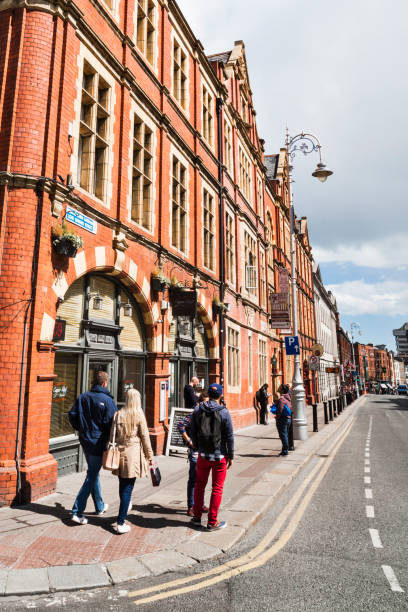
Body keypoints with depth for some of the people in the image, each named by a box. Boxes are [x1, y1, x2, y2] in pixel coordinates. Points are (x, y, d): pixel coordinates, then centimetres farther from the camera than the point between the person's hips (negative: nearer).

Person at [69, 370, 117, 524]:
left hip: (85, 441, 7)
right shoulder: (107, 400, -16)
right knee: (92, 475, 1)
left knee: (93, 473, 19)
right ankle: (77, 511, -2)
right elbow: (112, 423, -16)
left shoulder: (82, 397, 3)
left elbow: (72, 415, 4)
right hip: (98, 442, -7)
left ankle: (100, 506, 34)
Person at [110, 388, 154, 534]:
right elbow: (145, 437, -4)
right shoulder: (139, 415, -7)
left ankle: (125, 507, 42)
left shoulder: (118, 414, 2)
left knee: (122, 484, 20)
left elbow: (112, 435, 6)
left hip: (119, 452, 4)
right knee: (128, 487, 1)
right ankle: (120, 523, 3)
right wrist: (150, 456, 5)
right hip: (133, 453, -4)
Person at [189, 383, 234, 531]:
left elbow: (192, 432, 4)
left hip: (203, 455, 3)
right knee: (217, 488, 7)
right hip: (220, 456, -3)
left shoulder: (197, 410, -3)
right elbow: (229, 436, -9)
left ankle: (197, 517, 29)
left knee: (200, 485, 19)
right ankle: (212, 522, 13)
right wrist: (231, 456, 1)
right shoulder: (223, 412, -12)